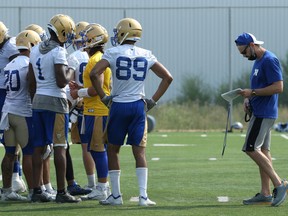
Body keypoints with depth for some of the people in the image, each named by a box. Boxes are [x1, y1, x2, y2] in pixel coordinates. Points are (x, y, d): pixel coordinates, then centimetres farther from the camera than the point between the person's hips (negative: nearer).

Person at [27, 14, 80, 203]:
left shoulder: (36, 50, 10)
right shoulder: (58, 52, -13)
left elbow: (31, 82, 14)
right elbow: (61, 82, -18)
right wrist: (70, 72, 0)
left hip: (38, 102, 7)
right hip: (55, 102, -7)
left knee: (39, 147, 9)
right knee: (60, 147, -4)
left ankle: (37, 190, 10)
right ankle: (61, 192, -4)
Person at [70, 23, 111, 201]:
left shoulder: (96, 60, -15)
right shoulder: (102, 59, 16)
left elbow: (97, 89, -21)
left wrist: (79, 93, -7)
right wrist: (81, 88, 16)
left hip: (96, 111, -10)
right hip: (103, 110, 10)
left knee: (97, 148, -7)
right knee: (101, 148, 13)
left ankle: (102, 188, -6)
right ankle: (104, 186, 17)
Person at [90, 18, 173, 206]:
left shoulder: (113, 53, -4)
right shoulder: (146, 55, 6)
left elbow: (94, 74, -15)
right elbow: (167, 77, 8)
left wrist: (104, 97, -5)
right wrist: (153, 100, 10)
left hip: (118, 106, -2)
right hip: (138, 106, 2)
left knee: (113, 150, 10)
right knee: (139, 152, 4)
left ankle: (116, 195, 10)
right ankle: (143, 196, -5)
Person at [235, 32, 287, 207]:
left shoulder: (270, 60, -15)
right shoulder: (258, 61, 16)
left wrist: (253, 92, -19)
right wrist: (248, 99, 9)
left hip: (264, 114, -10)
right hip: (259, 112, 10)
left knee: (251, 149, -13)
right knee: (262, 151, 8)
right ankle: (265, 194, 9)